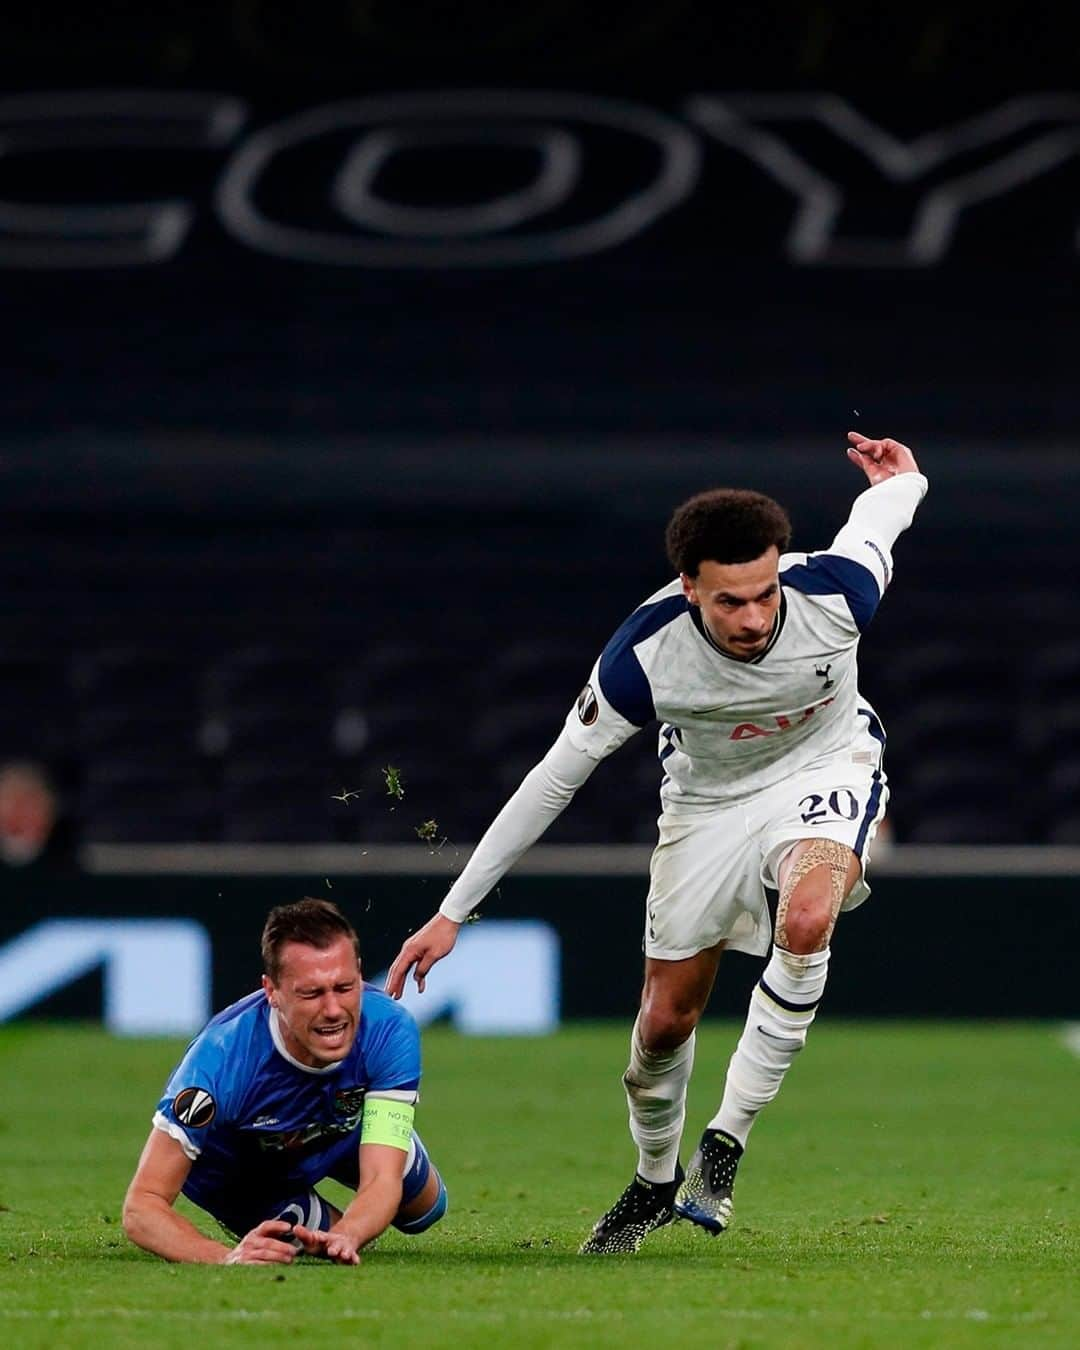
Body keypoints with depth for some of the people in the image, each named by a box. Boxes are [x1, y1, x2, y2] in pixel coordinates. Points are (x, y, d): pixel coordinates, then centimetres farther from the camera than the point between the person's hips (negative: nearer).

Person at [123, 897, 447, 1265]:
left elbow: (383, 1179, -43)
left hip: (343, 1130, 3)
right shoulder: (221, 1057, -47)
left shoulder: (389, 1031, -40)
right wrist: (227, 1257, -68)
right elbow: (142, 1206, -47)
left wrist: (344, 1236, -67)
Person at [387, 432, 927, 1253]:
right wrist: (453, 914, -19)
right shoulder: (646, 655, -33)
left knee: (806, 916, -33)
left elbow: (882, 508, -6)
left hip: (826, 766, -1)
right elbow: (555, 778, -21)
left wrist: (898, 479, 21)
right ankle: (655, 1182, 37)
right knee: (667, 1017, 6)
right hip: (709, 799, 1)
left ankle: (726, 1143, -18)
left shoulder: (836, 592, -32)